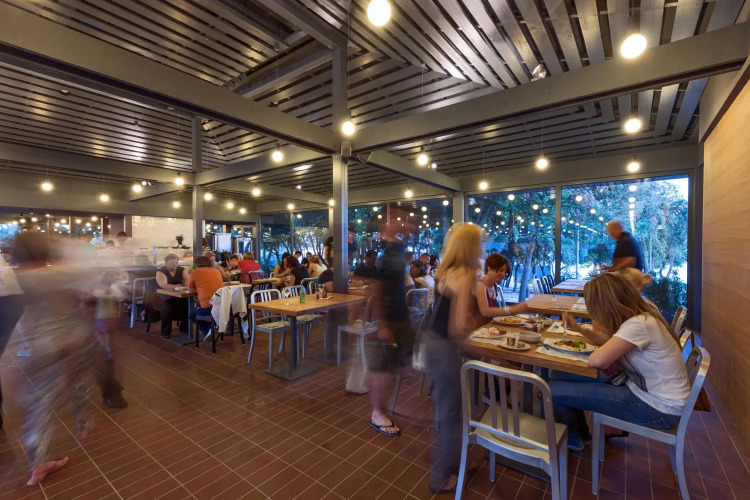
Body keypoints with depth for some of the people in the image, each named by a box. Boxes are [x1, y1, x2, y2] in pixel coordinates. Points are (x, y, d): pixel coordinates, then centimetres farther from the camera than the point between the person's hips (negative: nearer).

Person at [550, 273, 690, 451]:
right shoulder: (638, 317, 1)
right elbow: (611, 341, 16)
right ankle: (582, 434, 30)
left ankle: (573, 440, 17)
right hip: (645, 390, 9)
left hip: (659, 408, -9)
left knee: (555, 391, -16)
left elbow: (597, 360, -33)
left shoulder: (639, 325, -28)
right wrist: (580, 330, 3)